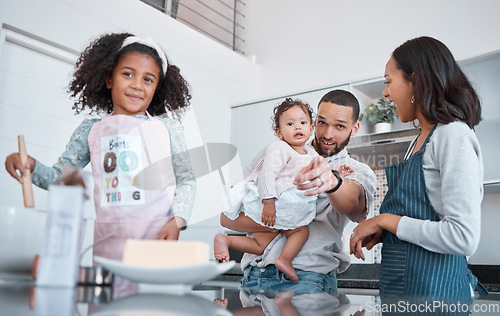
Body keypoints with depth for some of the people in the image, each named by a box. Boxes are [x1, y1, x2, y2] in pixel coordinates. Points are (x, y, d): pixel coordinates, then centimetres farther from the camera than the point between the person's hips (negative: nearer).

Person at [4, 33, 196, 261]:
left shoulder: (167, 127, 6)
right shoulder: (90, 130, 12)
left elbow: (186, 180, 5)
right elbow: (59, 177, 15)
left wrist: (177, 221, -9)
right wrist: (30, 166, -4)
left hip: (158, 236, -1)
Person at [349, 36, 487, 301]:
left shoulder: (454, 135, -15)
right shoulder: (419, 141, 12)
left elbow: (464, 237, -24)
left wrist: (384, 220, -17)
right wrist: (381, 232, 0)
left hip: (433, 288, -8)